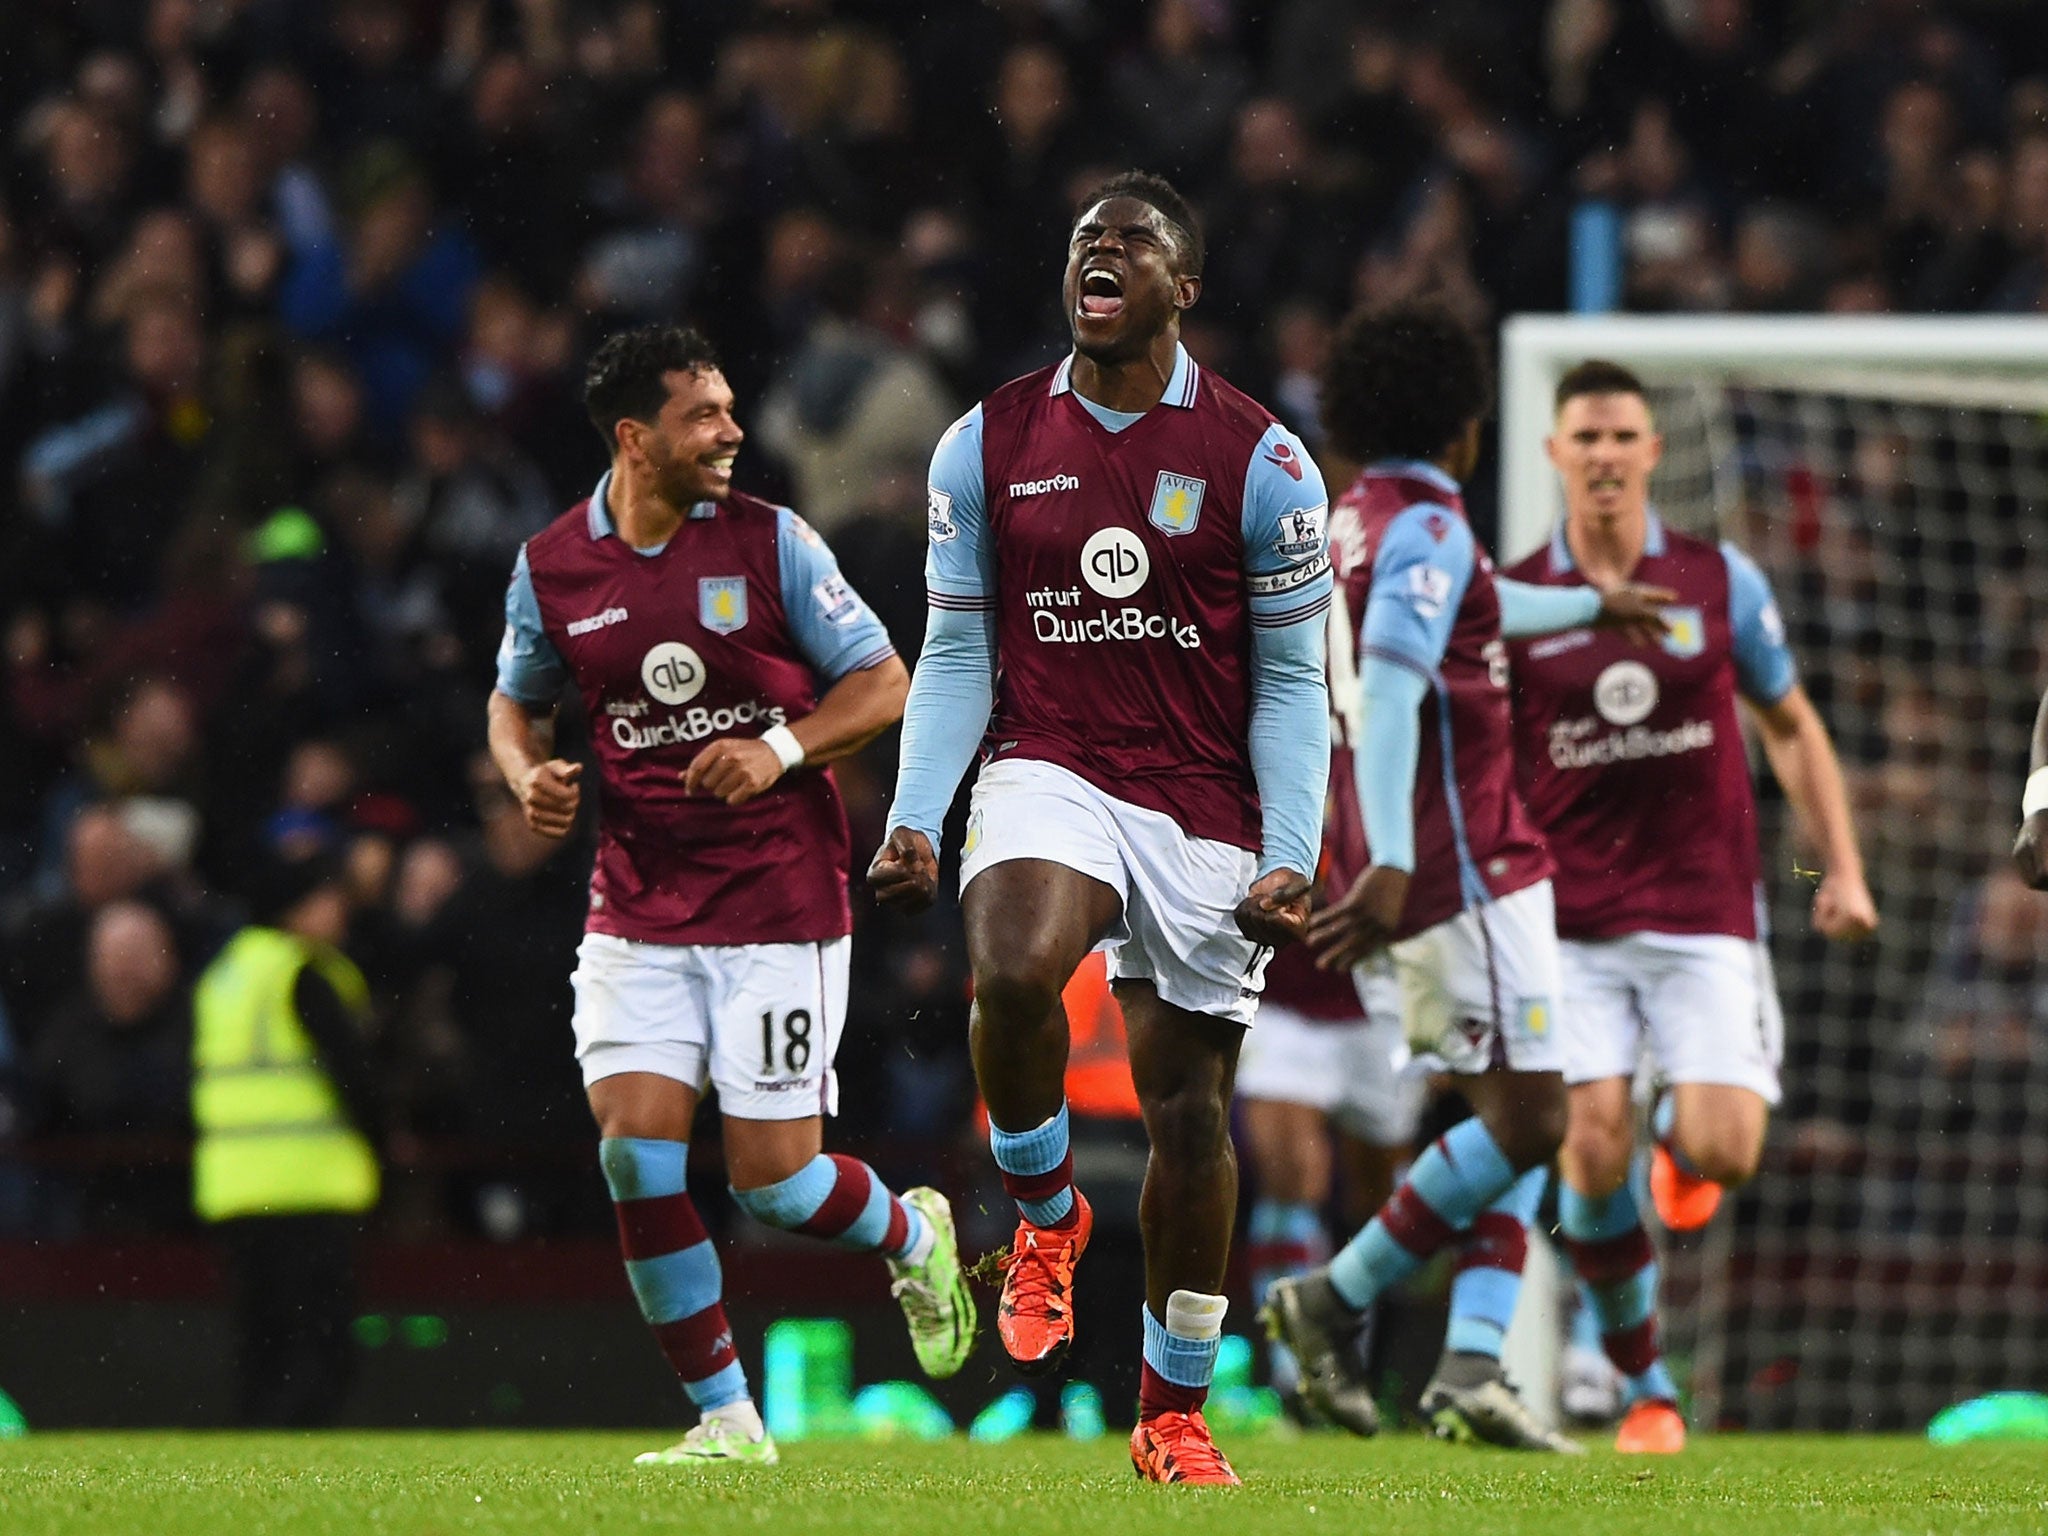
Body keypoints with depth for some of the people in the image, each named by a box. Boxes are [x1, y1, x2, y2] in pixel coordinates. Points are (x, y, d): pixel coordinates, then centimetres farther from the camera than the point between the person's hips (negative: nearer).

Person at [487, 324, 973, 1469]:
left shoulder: (770, 541, -5)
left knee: (776, 1180, -5)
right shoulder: (552, 567, 2)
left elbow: (884, 684, -1)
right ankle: (726, 1418, 3)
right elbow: (517, 699, 20)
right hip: (637, 909, 3)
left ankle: (914, 1237, 30)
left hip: (779, 900, -3)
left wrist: (782, 748, -17)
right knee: (636, 1154, -10)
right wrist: (530, 775, -2)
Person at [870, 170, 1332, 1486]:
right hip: (1049, 774, 0)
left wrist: (1291, 858, -9)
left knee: (1191, 1103, 5)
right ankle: (1046, 1216, -4)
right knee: (1013, 972, -32)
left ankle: (1176, 1412, 19)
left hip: (1205, 810, 0)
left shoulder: (1259, 461, -2)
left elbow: (1290, 683, 1)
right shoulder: (989, 446, 4)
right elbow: (956, 656, 8)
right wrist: (915, 818, -5)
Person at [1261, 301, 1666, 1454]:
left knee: (1518, 1118, 9)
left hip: (1416, 866, 10)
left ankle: (1472, 1362, -3)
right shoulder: (1429, 529, -13)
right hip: (1463, 859, -10)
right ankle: (1339, 1297, -3)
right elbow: (1390, 687, -26)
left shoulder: (1352, 526, 16)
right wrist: (1390, 863, -35)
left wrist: (1589, 607, 53)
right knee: (1530, 1119, -9)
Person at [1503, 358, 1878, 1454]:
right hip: (1569, 923, 0)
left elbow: (1792, 728, 14)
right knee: (1593, 1153, -14)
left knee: (1722, 1153, -13)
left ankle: (1681, 1139, 26)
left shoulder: (1719, 581, 4)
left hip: (1704, 915, 0)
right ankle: (1644, 1386, 4)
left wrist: (1843, 869, 6)